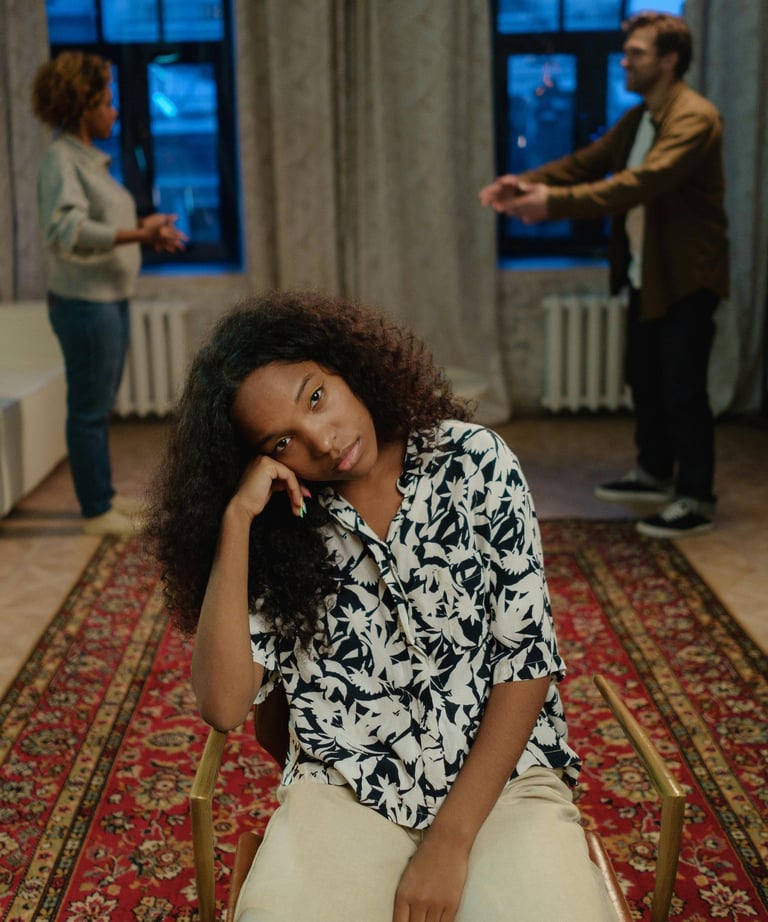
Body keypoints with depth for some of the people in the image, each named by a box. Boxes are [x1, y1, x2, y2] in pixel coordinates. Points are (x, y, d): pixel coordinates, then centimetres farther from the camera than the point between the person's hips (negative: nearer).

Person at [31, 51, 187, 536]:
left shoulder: (91, 159, 14)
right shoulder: (61, 161, -14)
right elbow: (69, 231, -26)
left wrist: (150, 235, 6)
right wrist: (137, 233, -31)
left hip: (110, 300, 9)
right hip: (85, 302, -9)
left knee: (100, 406, 17)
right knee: (89, 410, -1)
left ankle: (104, 495, 28)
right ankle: (96, 511, 8)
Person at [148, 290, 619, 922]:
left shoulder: (472, 461, -6)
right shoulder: (280, 529, -2)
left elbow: (528, 659, -5)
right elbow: (223, 706, -12)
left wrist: (450, 841, -11)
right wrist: (236, 519, -17)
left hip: (498, 775, 0)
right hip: (346, 788, 1)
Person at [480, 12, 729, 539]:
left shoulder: (695, 118, -20)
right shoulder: (637, 119, 11)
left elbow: (643, 181, -33)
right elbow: (587, 162, 7)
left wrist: (556, 202, -40)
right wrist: (526, 182, -10)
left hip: (686, 278, -9)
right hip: (647, 275, 9)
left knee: (682, 389, -5)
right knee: (645, 379, 17)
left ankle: (696, 500, 6)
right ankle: (655, 474, 33)